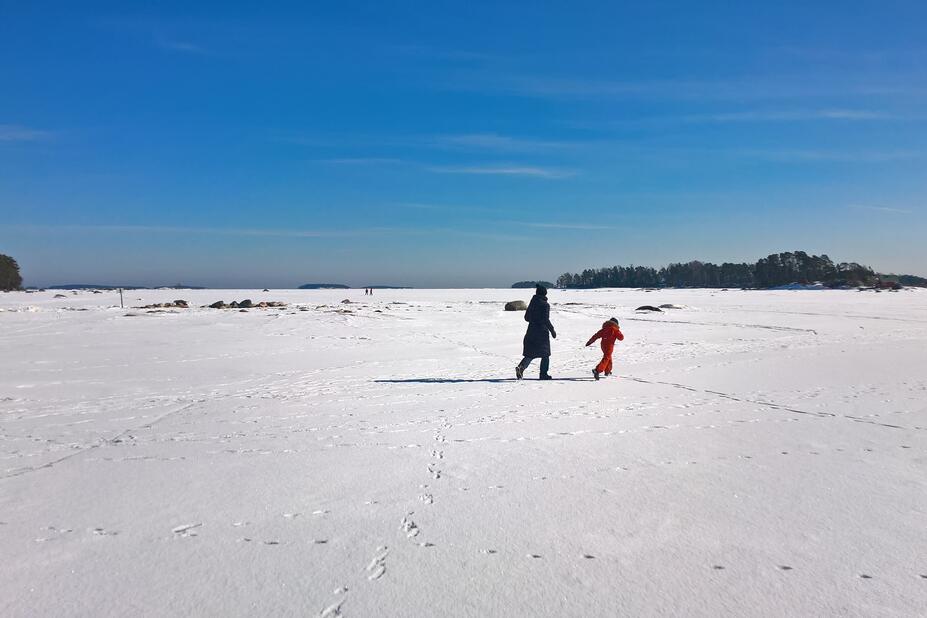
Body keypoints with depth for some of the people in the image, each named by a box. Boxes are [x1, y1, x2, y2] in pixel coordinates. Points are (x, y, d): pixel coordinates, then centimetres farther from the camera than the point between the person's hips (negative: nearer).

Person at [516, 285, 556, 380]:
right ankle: (543, 374, 10)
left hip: (531, 332, 6)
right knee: (545, 355, 10)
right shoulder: (545, 305, -11)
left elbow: (526, 317, 14)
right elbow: (546, 320, -17)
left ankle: (521, 366, -17)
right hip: (542, 333, -5)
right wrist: (552, 330, -7)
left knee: (529, 354, 8)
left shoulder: (532, 303, 8)